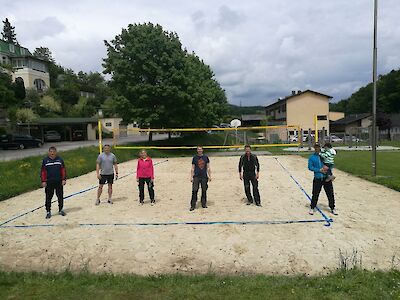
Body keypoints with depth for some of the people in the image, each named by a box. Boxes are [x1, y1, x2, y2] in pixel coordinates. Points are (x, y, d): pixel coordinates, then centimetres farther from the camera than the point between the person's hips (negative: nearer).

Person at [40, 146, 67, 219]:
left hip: (59, 182, 1)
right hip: (49, 182, -1)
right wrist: (43, 181, -4)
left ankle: (60, 210, 22)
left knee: (60, 197, 7)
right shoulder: (45, 160, 2)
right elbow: (43, 171, 2)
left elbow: (63, 170, 5)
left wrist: (64, 179, -1)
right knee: (48, 198, 3)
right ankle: (48, 212, 14)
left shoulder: (60, 159, 5)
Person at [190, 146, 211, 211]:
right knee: (194, 191, -7)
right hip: (196, 176, -2)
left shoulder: (206, 157, 7)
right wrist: (191, 177, 0)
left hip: (204, 176, 2)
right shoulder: (195, 157, 4)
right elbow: (193, 168, 5)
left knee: (204, 190, 7)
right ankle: (193, 205, -2)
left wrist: (209, 176, 4)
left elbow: (208, 167, 10)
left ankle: (204, 204, 19)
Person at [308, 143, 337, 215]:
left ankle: (332, 208, 20)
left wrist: (328, 168, -8)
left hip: (326, 178, 1)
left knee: (330, 194, 6)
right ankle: (312, 208, 17)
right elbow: (310, 167, -2)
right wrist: (319, 170, -13)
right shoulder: (312, 157, 3)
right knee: (315, 194, 2)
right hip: (317, 179, -1)